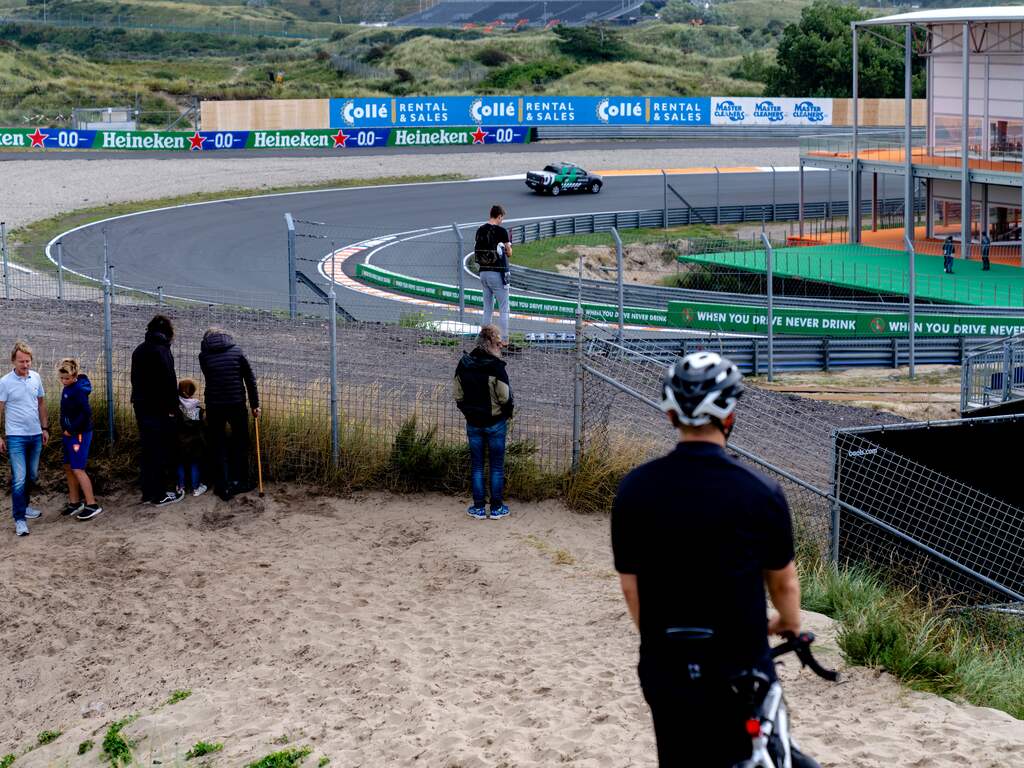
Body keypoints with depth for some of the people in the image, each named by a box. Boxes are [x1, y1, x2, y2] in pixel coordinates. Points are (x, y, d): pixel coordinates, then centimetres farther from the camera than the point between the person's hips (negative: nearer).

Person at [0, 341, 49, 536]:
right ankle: (19, 519, -5)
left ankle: (23, 506, 34)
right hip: (16, 437, -5)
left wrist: (45, 428, 13)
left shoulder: (36, 378, 3)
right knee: (19, 478, -9)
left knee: (32, 476, 15)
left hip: (35, 435, 5)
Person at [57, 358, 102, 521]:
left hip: (79, 434, -9)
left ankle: (92, 505, -7)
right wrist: (66, 430, 10)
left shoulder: (79, 390, -20)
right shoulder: (68, 387, 7)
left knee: (77, 469, -10)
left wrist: (72, 430, -19)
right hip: (69, 433, 9)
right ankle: (74, 502, 25)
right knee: (68, 468, 14)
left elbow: (86, 413, -27)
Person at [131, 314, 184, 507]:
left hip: (141, 407, 8)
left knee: (147, 449, 15)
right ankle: (159, 495, 2)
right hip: (159, 410, -8)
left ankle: (148, 491, 20)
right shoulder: (162, 352, -15)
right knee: (160, 451, -2)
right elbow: (169, 382, -19)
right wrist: (172, 408, -13)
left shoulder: (139, 350, 11)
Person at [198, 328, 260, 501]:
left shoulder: (204, 355, 3)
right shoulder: (237, 350, 3)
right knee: (241, 442, 16)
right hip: (237, 404, 0)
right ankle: (240, 482, 22)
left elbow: (209, 378, 10)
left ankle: (223, 487, 7)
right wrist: (255, 404, 7)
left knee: (217, 446, 9)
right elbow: (250, 379, 1)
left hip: (214, 406, 0)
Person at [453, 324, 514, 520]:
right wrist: (508, 412, 4)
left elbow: (458, 396, 1)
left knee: (476, 465, 11)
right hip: (495, 423, -4)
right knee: (497, 465, 8)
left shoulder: (464, 364, -3)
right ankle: (497, 508, 13)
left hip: (473, 422, 4)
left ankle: (479, 508, 13)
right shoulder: (495, 366, -18)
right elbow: (505, 397, -16)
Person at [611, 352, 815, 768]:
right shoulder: (760, 492, -13)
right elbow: (783, 581, 1)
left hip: (666, 670, 2)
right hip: (739, 671, -2)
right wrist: (789, 625, 23)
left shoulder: (634, 489, -6)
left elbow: (630, 585, 2)